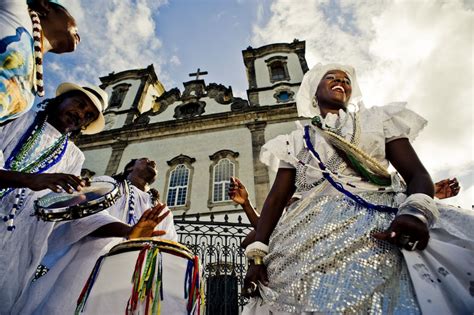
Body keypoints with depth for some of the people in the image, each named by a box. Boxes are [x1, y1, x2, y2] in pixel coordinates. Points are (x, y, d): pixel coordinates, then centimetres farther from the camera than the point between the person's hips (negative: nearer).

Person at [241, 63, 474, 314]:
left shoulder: (378, 119, 18)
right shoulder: (295, 141, 17)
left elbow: (417, 174, 7)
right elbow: (276, 199, 9)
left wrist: (416, 212, -17)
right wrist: (257, 254, -4)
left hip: (380, 226, 1)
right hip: (314, 237, 1)